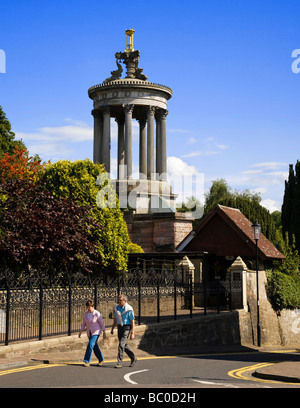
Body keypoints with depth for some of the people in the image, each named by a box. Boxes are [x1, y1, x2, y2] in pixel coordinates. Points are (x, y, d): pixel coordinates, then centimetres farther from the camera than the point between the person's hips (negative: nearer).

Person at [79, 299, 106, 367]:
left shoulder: (97, 314, -17)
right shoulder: (85, 313, -2)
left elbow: (102, 323, -10)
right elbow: (84, 324, 7)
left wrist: (104, 333, -7)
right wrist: (80, 332, 3)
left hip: (96, 332, -6)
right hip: (89, 333, 6)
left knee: (90, 345, -20)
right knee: (95, 347, 14)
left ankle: (87, 361, -18)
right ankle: (101, 359, 34)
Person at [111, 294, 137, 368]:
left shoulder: (129, 309, -16)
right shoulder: (117, 307, 4)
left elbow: (132, 322, -14)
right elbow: (115, 319, 15)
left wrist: (132, 333, -17)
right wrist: (112, 329, 13)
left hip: (126, 327, -7)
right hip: (119, 328, 7)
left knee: (121, 344, -15)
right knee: (124, 345, 12)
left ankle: (119, 363, -12)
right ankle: (133, 358, 29)